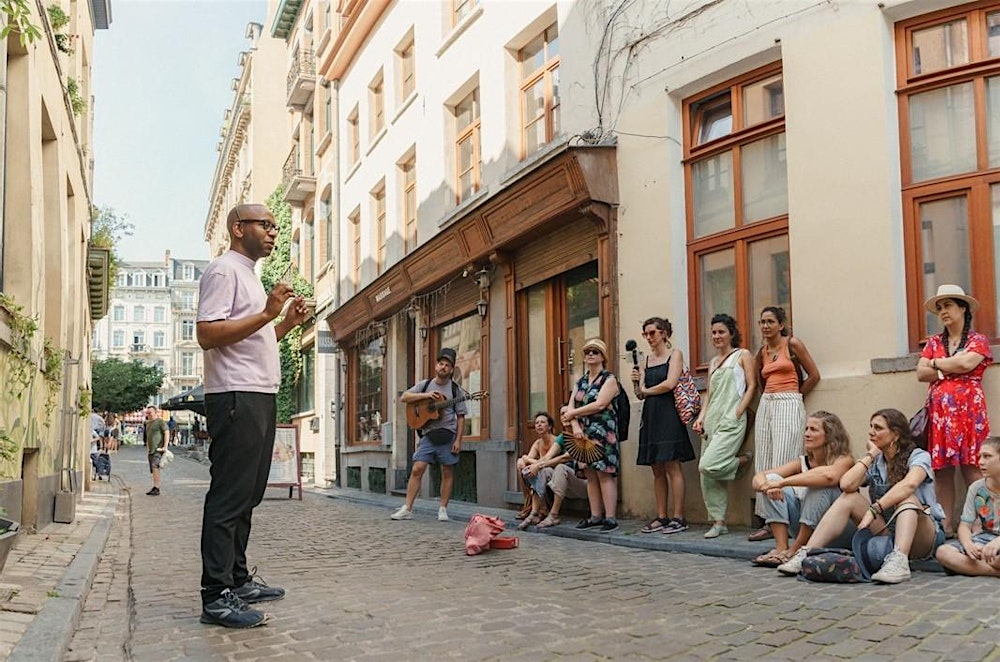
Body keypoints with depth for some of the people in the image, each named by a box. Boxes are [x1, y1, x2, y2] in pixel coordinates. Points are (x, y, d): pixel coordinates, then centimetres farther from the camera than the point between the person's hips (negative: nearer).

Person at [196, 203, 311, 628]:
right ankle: (216, 598, -9)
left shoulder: (248, 275, 25)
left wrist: (287, 323, 15)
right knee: (229, 497, -11)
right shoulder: (224, 270, -7)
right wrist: (267, 314, -22)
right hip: (236, 397, -11)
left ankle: (237, 581, 23)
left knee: (246, 497, 14)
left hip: (260, 397, 11)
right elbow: (208, 334, -18)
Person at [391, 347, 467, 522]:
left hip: (447, 435, -1)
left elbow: (461, 417, 1)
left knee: (447, 473, 3)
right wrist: (426, 396, -13)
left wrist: (458, 440, -7)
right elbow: (404, 398, 0)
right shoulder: (425, 385, 8)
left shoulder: (455, 390, 3)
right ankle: (407, 509, -3)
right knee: (417, 469, -5)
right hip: (428, 434, 1)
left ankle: (443, 509, 12)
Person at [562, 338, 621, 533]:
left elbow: (600, 404, -15)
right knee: (590, 474, 6)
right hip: (583, 433, 6)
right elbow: (570, 406, 8)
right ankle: (595, 516, 11)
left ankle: (610, 518, -11)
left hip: (603, 431, -6)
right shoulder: (581, 381, 17)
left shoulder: (609, 379, -2)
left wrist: (571, 414, -8)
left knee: (604, 473, -11)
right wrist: (575, 425, -12)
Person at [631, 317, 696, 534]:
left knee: (672, 466, -8)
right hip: (650, 416, 6)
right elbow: (640, 394, 14)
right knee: (657, 469, 6)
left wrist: (646, 390, 0)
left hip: (668, 414, -6)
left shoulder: (675, 354, 0)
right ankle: (661, 517, 10)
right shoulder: (646, 360, 17)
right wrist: (637, 382, -7)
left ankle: (678, 517, -6)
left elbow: (670, 384, -13)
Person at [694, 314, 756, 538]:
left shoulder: (743, 355, 4)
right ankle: (718, 522, 8)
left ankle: (742, 461, 7)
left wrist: (737, 414, -12)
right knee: (706, 476, 1)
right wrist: (701, 417, 7)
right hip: (711, 420, 7)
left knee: (708, 466, -20)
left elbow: (751, 387, -3)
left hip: (731, 421, -7)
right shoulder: (713, 362, 22)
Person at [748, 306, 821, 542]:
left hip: (788, 406, -6)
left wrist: (793, 396, 7)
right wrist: (769, 398, 14)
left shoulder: (793, 344, -1)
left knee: (783, 464, -10)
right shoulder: (761, 352, 14)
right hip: (765, 406, 6)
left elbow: (814, 375, 0)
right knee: (765, 465, 1)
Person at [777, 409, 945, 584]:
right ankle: (806, 554, -24)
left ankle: (899, 560, -51)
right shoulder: (874, 463, 8)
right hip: (885, 532, 4)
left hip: (923, 538, -4)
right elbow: (847, 484, -14)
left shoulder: (918, 456, -5)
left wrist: (873, 510, -35)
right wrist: (870, 455, -6)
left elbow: (909, 485, -30)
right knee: (849, 498, -15)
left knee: (906, 497, -30)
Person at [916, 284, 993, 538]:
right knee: (942, 469, -1)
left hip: (968, 409, -4)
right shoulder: (933, 343, 18)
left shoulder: (978, 340, 7)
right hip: (939, 411, 4)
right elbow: (921, 373, 5)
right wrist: (952, 368, -4)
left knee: (971, 468, -10)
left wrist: (937, 364, 2)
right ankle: (945, 526, 1)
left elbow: (966, 362, -13)